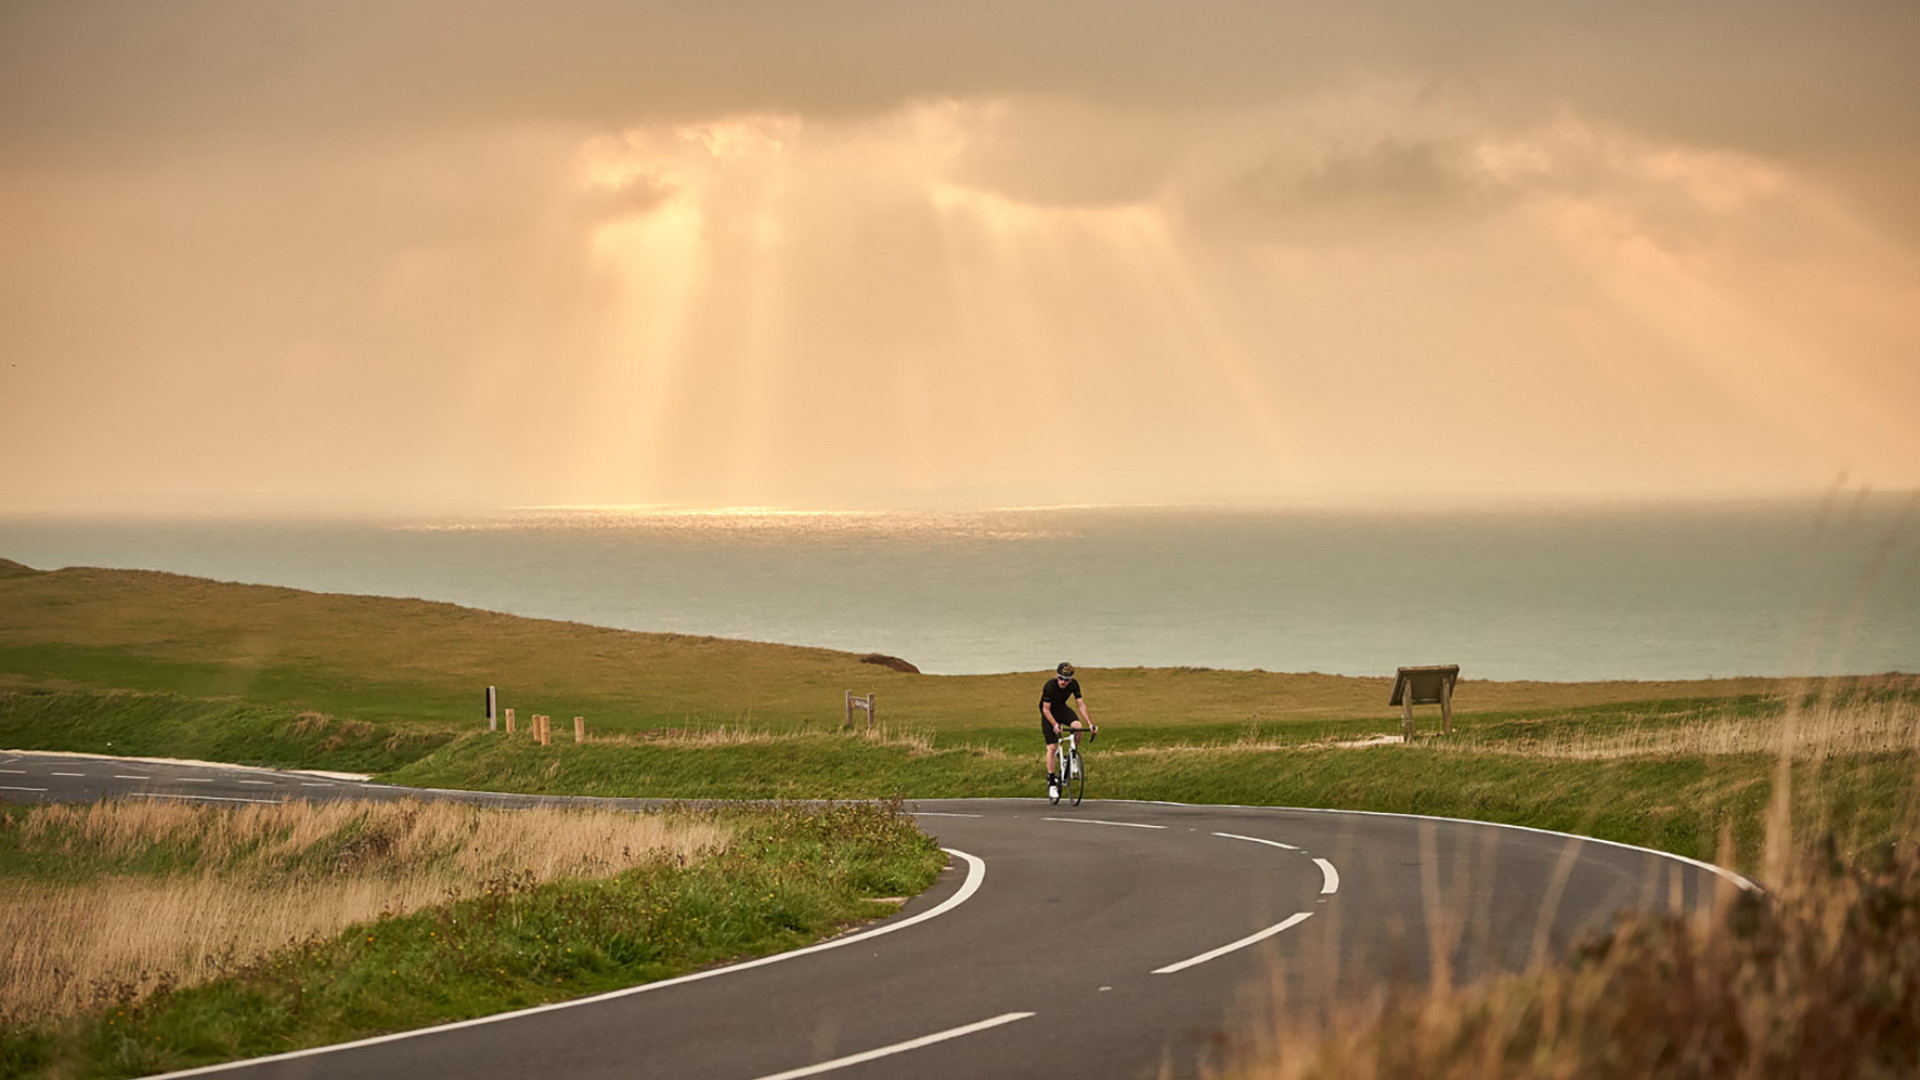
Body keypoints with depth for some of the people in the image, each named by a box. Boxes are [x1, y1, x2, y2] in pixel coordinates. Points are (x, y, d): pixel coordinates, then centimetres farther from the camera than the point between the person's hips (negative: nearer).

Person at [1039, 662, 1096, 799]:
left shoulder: (1073, 684, -19)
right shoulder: (1050, 687, -30)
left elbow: (1081, 705, -14)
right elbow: (1046, 709, -25)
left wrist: (1090, 724, -22)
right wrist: (1055, 725, -39)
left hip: (1063, 710, 3)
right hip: (1049, 715, -3)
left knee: (1078, 726, -28)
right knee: (1052, 747, -12)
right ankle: (1051, 783, -4)